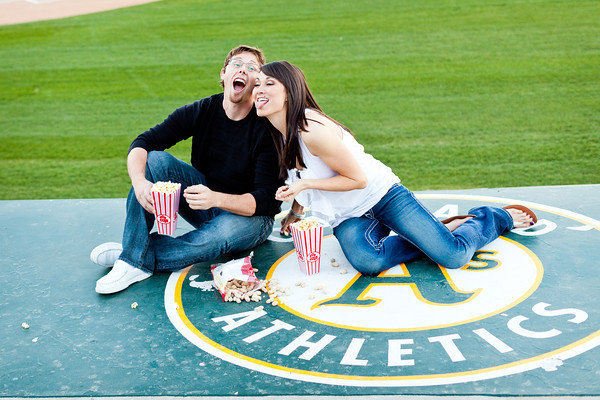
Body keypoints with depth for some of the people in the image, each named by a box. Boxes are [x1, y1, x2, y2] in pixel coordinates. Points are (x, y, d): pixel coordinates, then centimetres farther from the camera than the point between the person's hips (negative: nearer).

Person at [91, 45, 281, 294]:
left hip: (250, 216, -4)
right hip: (206, 204, 4)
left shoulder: (267, 128, -20)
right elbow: (141, 143, -13)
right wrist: (139, 182, -34)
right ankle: (134, 258, -25)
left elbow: (264, 201, -24)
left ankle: (134, 255, -20)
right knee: (154, 158, -17)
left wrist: (216, 198, -41)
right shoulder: (201, 111, -8)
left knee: (223, 232, -39)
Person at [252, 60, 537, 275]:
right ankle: (445, 229, 0)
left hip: (382, 196, -7)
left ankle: (496, 217, 19)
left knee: (454, 256, -17)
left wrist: (304, 184, -21)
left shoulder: (311, 128, -23)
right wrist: (295, 211, 19)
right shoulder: (277, 134, 5)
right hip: (346, 218, 7)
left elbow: (358, 178, -18)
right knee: (366, 262, -27)